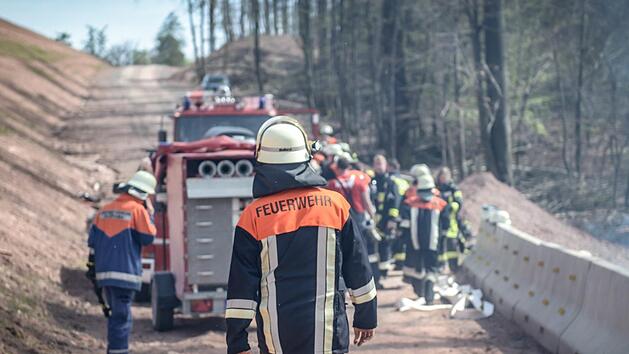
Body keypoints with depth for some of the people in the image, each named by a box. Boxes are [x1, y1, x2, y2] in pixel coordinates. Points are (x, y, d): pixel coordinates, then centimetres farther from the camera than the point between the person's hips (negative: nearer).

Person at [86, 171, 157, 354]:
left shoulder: (105, 210, 13)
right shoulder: (137, 210, -8)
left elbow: (92, 240, 12)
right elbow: (148, 237, -6)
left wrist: (92, 267, 17)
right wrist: (150, 214, 4)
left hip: (104, 271, 7)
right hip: (125, 271, -7)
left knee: (115, 314, 19)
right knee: (121, 316, -7)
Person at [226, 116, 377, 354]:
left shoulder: (252, 217, -4)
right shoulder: (335, 204, 1)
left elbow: (241, 287, -3)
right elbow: (358, 268, 9)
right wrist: (366, 317, 21)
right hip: (327, 333, 0)